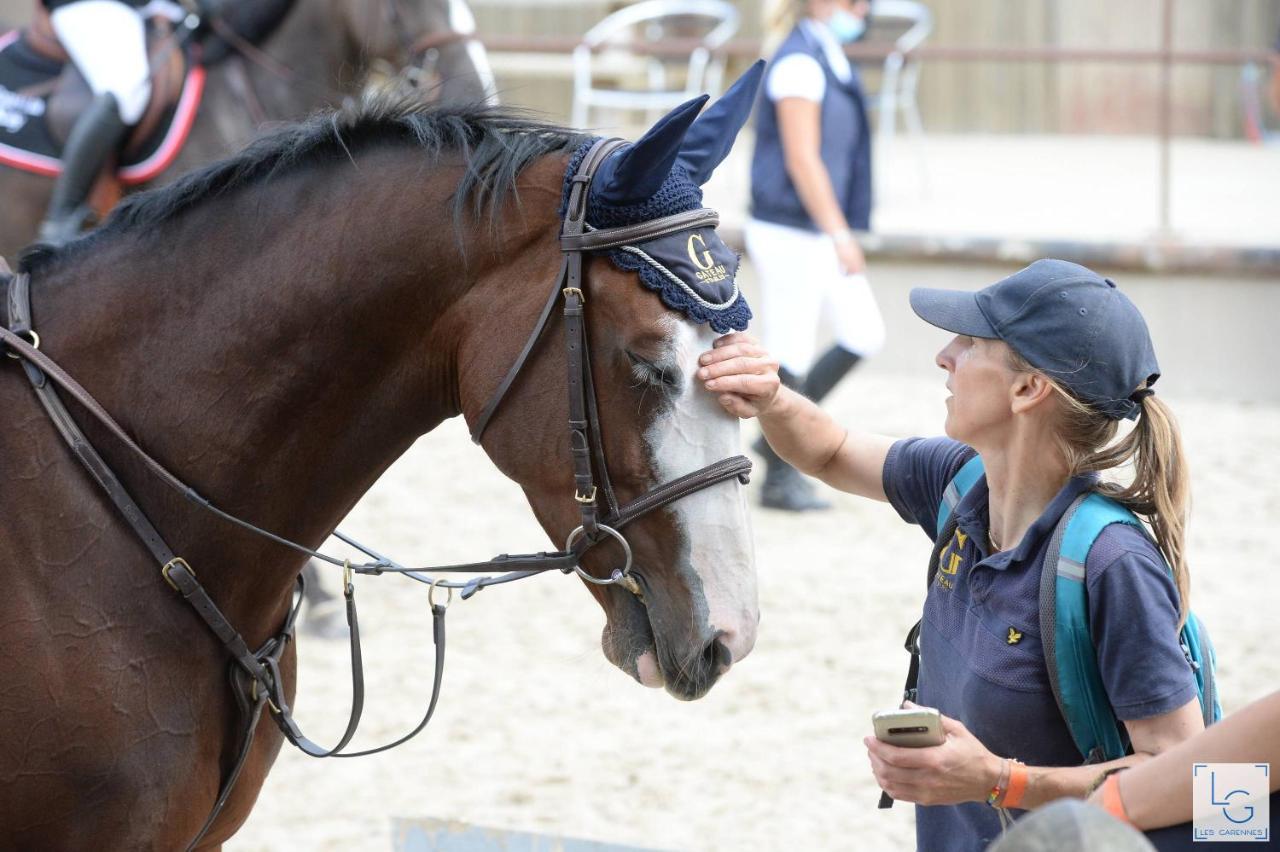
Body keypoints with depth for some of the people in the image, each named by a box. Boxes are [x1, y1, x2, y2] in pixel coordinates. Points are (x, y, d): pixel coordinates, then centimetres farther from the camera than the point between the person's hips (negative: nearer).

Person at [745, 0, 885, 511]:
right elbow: (801, 159, -22)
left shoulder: (830, 61, 12)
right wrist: (840, 234, -24)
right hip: (790, 234, -10)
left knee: (865, 336, 10)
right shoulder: (799, 65, -18)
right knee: (791, 356, -1)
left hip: (818, 236, 10)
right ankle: (780, 479, 10)